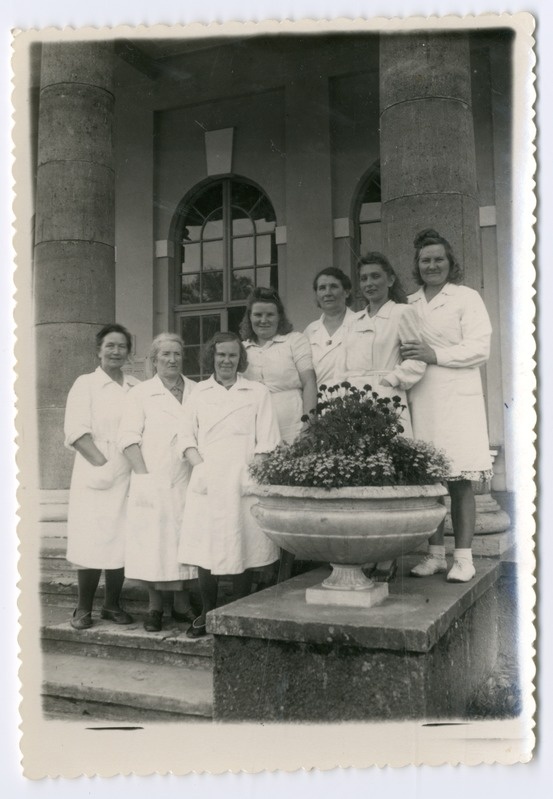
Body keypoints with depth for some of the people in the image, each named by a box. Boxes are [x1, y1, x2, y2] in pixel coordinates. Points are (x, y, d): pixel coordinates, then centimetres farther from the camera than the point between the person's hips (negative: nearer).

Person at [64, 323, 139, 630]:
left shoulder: (137, 388, 12)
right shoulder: (85, 384, 2)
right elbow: (76, 431, -6)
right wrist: (102, 465, -14)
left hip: (128, 476, 3)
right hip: (94, 475, -3)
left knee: (122, 540, 4)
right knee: (91, 540, -3)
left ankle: (112, 604, 17)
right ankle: (83, 608, 9)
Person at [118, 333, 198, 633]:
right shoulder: (140, 394, 7)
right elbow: (128, 436, -1)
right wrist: (143, 473, -11)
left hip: (188, 481, 2)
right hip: (152, 482, -2)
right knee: (153, 541, -2)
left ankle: (182, 605, 16)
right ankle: (154, 607, 10)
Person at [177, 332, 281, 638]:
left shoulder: (258, 392, 9)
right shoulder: (199, 393, 15)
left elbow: (267, 442, 4)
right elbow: (186, 435, 11)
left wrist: (253, 474, -9)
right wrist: (199, 464, -5)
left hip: (244, 483, -1)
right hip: (207, 483, 2)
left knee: (242, 547, 0)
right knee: (204, 547, 0)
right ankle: (207, 613, 13)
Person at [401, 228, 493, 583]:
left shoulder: (467, 298, 5)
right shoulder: (409, 305, 17)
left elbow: (480, 348, -4)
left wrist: (436, 355, -14)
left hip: (456, 400, -4)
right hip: (420, 401, 4)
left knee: (460, 482, -3)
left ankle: (463, 558, 3)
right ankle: (436, 554, 13)